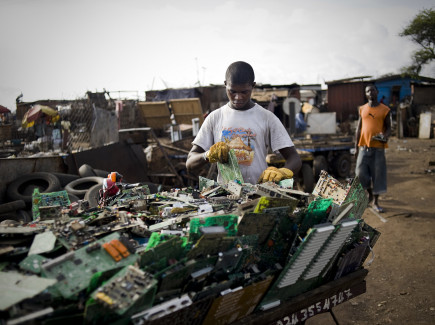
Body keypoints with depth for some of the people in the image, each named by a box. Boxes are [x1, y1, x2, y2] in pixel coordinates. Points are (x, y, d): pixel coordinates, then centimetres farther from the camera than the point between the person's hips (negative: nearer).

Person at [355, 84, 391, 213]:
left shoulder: (385, 110, 3)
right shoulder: (362, 109, 11)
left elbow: (388, 128, 5)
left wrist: (385, 136, -18)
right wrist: (356, 147, 9)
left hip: (378, 146, -2)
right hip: (364, 146, 2)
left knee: (378, 174, 0)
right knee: (360, 172, -3)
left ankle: (375, 202, 12)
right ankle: (369, 194, 24)